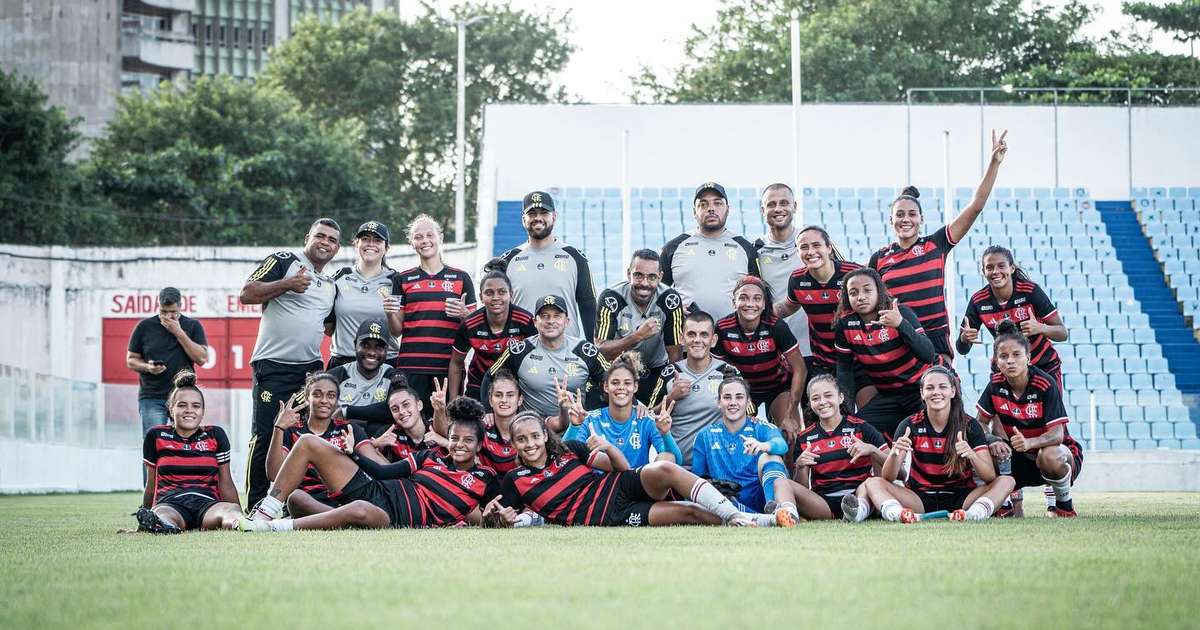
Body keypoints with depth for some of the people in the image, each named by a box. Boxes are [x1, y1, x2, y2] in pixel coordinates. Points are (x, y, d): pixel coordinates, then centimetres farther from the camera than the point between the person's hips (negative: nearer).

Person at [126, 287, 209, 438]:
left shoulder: (193, 326, 6)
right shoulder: (145, 327, 6)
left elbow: (202, 358, -4)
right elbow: (131, 360, 10)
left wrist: (179, 332, -10)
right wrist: (148, 367, -12)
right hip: (151, 397, -1)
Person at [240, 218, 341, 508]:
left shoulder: (331, 285, 20)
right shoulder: (284, 261, -1)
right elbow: (247, 294, -11)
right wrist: (287, 284, -21)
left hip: (310, 369, 7)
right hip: (273, 366, -7)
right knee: (265, 436, -7)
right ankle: (256, 505, -4)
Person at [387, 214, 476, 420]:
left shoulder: (461, 278, 10)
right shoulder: (403, 279, 12)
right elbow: (397, 330, 12)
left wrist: (463, 314, -8)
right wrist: (391, 314, -8)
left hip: (448, 364, 0)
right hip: (411, 365, 1)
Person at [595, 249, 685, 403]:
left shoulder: (670, 300, -15)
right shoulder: (611, 298, -18)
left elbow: (675, 354, -11)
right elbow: (600, 350, -25)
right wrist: (638, 336, -36)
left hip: (657, 372, 1)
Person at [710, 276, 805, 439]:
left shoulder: (776, 326, -26)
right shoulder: (722, 329, -22)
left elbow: (800, 370, -20)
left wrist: (789, 416, -21)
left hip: (778, 386, -1)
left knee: (791, 438, -16)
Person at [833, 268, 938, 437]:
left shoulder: (901, 313, -19)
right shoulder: (844, 324, -8)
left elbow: (929, 356, -29)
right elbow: (844, 368, 5)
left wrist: (901, 324, -40)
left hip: (921, 388, -4)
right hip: (888, 396, 4)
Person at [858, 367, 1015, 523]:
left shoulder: (969, 425, -3)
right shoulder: (911, 425, -2)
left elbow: (990, 477, -11)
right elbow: (888, 478, -8)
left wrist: (972, 456, -31)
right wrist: (895, 454, -30)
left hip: (960, 499, 0)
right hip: (920, 497, 0)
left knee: (1006, 481, -20)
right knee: (873, 483, -20)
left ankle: (973, 514, -47)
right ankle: (897, 514, -49)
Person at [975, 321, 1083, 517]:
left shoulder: (1045, 385, -22)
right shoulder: (996, 384, -9)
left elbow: (1057, 434, -28)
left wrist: (1029, 443, -47)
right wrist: (993, 442, -26)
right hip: (1020, 458, 4)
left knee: (1050, 457, -39)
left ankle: (1065, 505, -10)